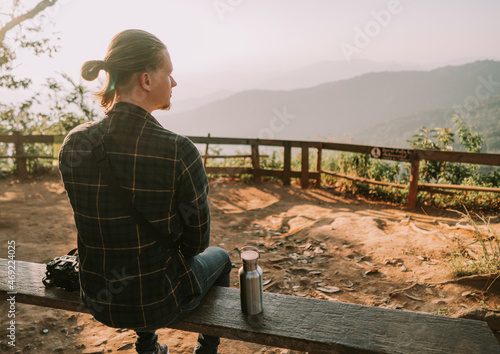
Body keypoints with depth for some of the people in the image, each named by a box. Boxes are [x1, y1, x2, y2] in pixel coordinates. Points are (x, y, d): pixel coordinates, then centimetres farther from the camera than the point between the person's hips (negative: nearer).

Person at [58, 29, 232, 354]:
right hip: (160, 303, -4)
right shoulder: (179, 152, -27)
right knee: (219, 258, 28)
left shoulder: (73, 144, -12)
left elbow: (94, 222, 2)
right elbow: (198, 238, -13)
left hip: (100, 302, 5)